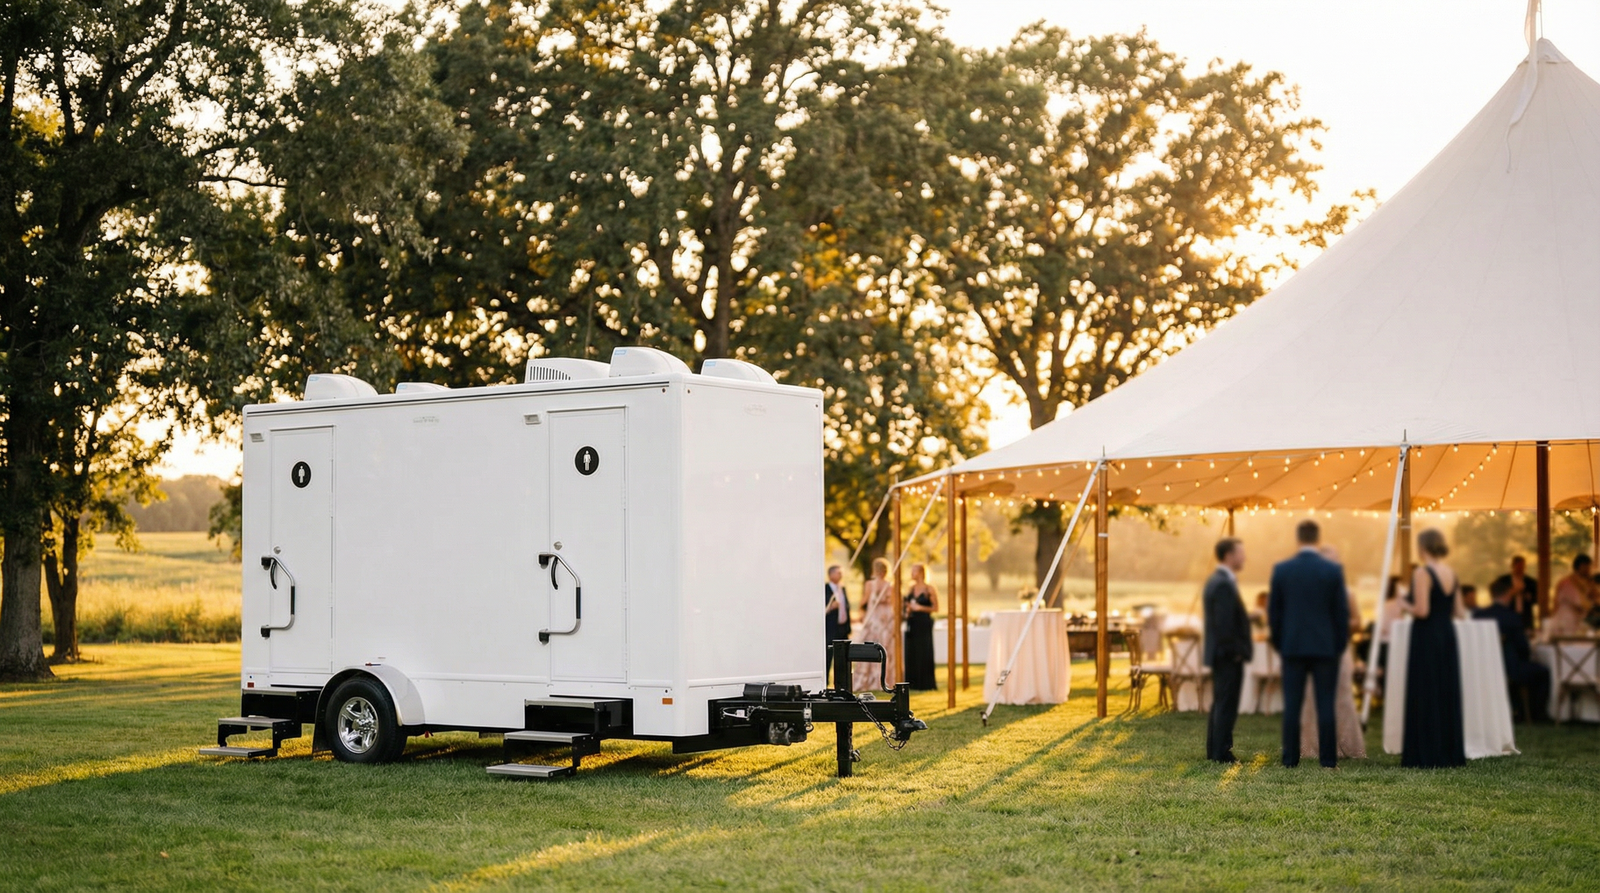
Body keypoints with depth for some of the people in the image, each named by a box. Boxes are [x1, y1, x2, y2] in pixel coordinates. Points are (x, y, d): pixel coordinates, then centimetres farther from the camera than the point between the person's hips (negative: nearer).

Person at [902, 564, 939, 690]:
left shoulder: (929, 590, -5)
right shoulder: (911, 589, 13)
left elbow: (936, 607, -5)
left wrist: (920, 608, -13)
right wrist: (907, 610, 1)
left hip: (924, 624, -6)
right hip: (912, 624, 6)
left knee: (924, 653, -4)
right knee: (911, 653, 4)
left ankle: (925, 683, 2)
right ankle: (913, 682, 10)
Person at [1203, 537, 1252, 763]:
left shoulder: (1215, 581, 14)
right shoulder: (1224, 584, -18)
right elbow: (1224, 624, -23)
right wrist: (1236, 651, -18)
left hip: (1220, 655, 11)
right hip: (1229, 656, -10)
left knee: (1220, 705, 15)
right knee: (1227, 705, -6)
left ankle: (1214, 751, 20)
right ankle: (1221, 753, -5)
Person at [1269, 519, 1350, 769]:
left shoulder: (1282, 570, -1)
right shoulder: (1333, 571, -4)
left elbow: (1273, 610, 3)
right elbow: (1342, 611, -1)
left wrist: (1278, 642, 14)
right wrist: (1340, 644, 9)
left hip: (1292, 646, 1)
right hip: (1325, 646, -1)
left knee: (1292, 705, 3)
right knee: (1325, 705, 1)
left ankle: (1290, 759, 3)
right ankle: (1328, 760, 1)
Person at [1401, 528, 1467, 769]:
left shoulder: (1423, 573, -14)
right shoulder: (1451, 573, 8)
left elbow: (1422, 610, -20)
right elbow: (1457, 611, 9)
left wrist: (1406, 607, -1)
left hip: (1426, 638, -7)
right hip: (1448, 634, 7)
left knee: (1425, 696, -1)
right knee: (1448, 694, 12)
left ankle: (1427, 756, 0)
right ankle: (1451, 752, 15)